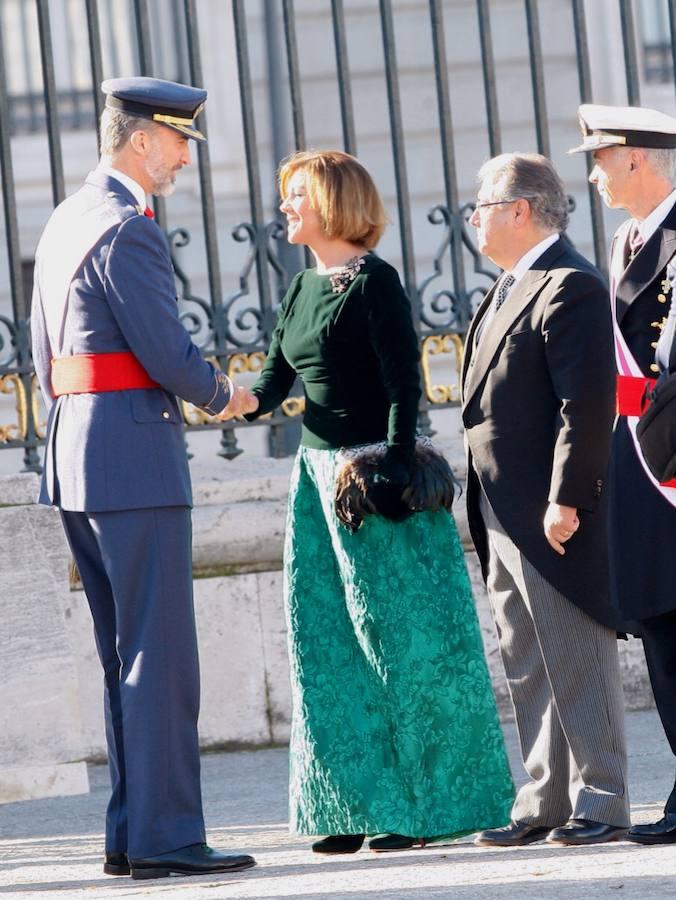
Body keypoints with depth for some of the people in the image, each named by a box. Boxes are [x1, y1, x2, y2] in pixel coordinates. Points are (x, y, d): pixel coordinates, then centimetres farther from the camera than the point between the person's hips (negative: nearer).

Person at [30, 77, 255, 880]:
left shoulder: (63, 222, 17)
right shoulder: (125, 227, -13)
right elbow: (166, 352, -17)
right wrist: (218, 394, 2)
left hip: (73, 455, 10)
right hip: (133, 459, -10)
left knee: (126, 659, 13)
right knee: (159, 657, -6)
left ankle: (131, 834, 16)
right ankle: (164, 837, -5)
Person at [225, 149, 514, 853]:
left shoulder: (373, 281, -9)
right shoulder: (303, 289, 14)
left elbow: (404, 383, -14)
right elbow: (277, 378, 13)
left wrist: (394, 467, -20)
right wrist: (246, 401, -7)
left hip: (375, 471, -8)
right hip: (319, 472, 8)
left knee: (398, 638, -3)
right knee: (330, 648, 6)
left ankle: (421, 806, 2)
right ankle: (357, 804, 11)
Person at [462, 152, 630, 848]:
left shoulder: (570, 287, -13)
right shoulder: (510, 288, 19)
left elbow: (587, 402, -20)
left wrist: (565, 499, -23)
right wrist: (486, 507, 17)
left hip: (551, 513, -10)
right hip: (504, 519, 10)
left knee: (576, 665, -5)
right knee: (528, 673, 12)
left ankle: (600, 803, 0)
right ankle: (543, 802, 16)